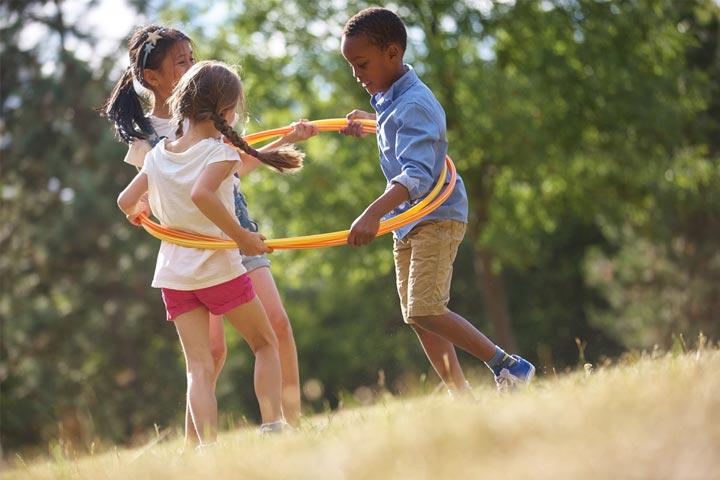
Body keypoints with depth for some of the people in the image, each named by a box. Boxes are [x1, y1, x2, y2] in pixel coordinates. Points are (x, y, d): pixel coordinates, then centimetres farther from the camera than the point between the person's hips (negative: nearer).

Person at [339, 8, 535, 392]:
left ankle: (508, 366, -11)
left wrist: (374, 213, -52)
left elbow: (416, 175, -38)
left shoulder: (413, 106, -23)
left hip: (436, 217, -10)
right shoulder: (387, 98, 7)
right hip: (407, 220, 10)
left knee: (425, 310, -20)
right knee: (416, 316, 7)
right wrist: (364, 118, 26)